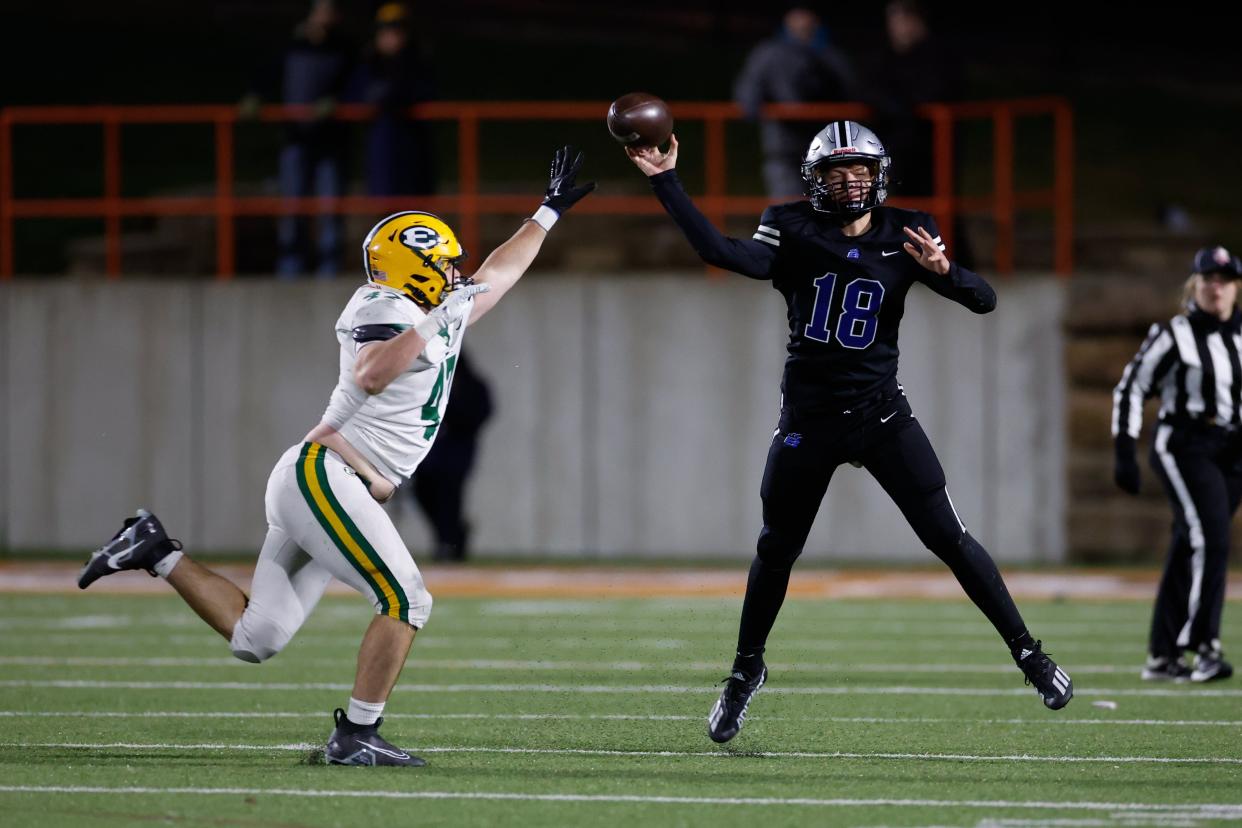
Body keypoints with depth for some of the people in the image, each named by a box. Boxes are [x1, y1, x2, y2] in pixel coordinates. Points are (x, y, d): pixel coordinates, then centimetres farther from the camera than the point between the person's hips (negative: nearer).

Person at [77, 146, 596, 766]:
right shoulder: (389, 312, -10)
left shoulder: (440, 315, 18)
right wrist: (433, 322, -25)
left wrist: (549, 212, 43)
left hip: (308, 484, 10)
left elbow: (496, 274, 36)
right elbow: (369, 377, -29)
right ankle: (356, 737, -10)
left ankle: (157, 552, 12)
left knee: (255, 637, 6)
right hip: (324, 476, -10)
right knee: (406, 602, -12)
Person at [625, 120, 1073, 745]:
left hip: (881, 412, 0)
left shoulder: (905, 235, -2)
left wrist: (942, 271, -27)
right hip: (808, 417, 0)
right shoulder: (794, 232, -4)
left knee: (950, 539, -5)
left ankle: (1027, 651, 3)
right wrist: (665, 181, -28)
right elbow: (722, 253, -21)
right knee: (776, 551, 11)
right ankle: (746, 670, 30)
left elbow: (985, 300, -6)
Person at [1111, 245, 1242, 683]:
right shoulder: (1174, 335, -5)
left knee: (1189, 548, 7)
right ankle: (1205, 646, -20)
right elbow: (1130, 388, -2)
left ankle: (1162, 656, 12)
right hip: (1183, 446, -5)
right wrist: (1124, 452, -8)